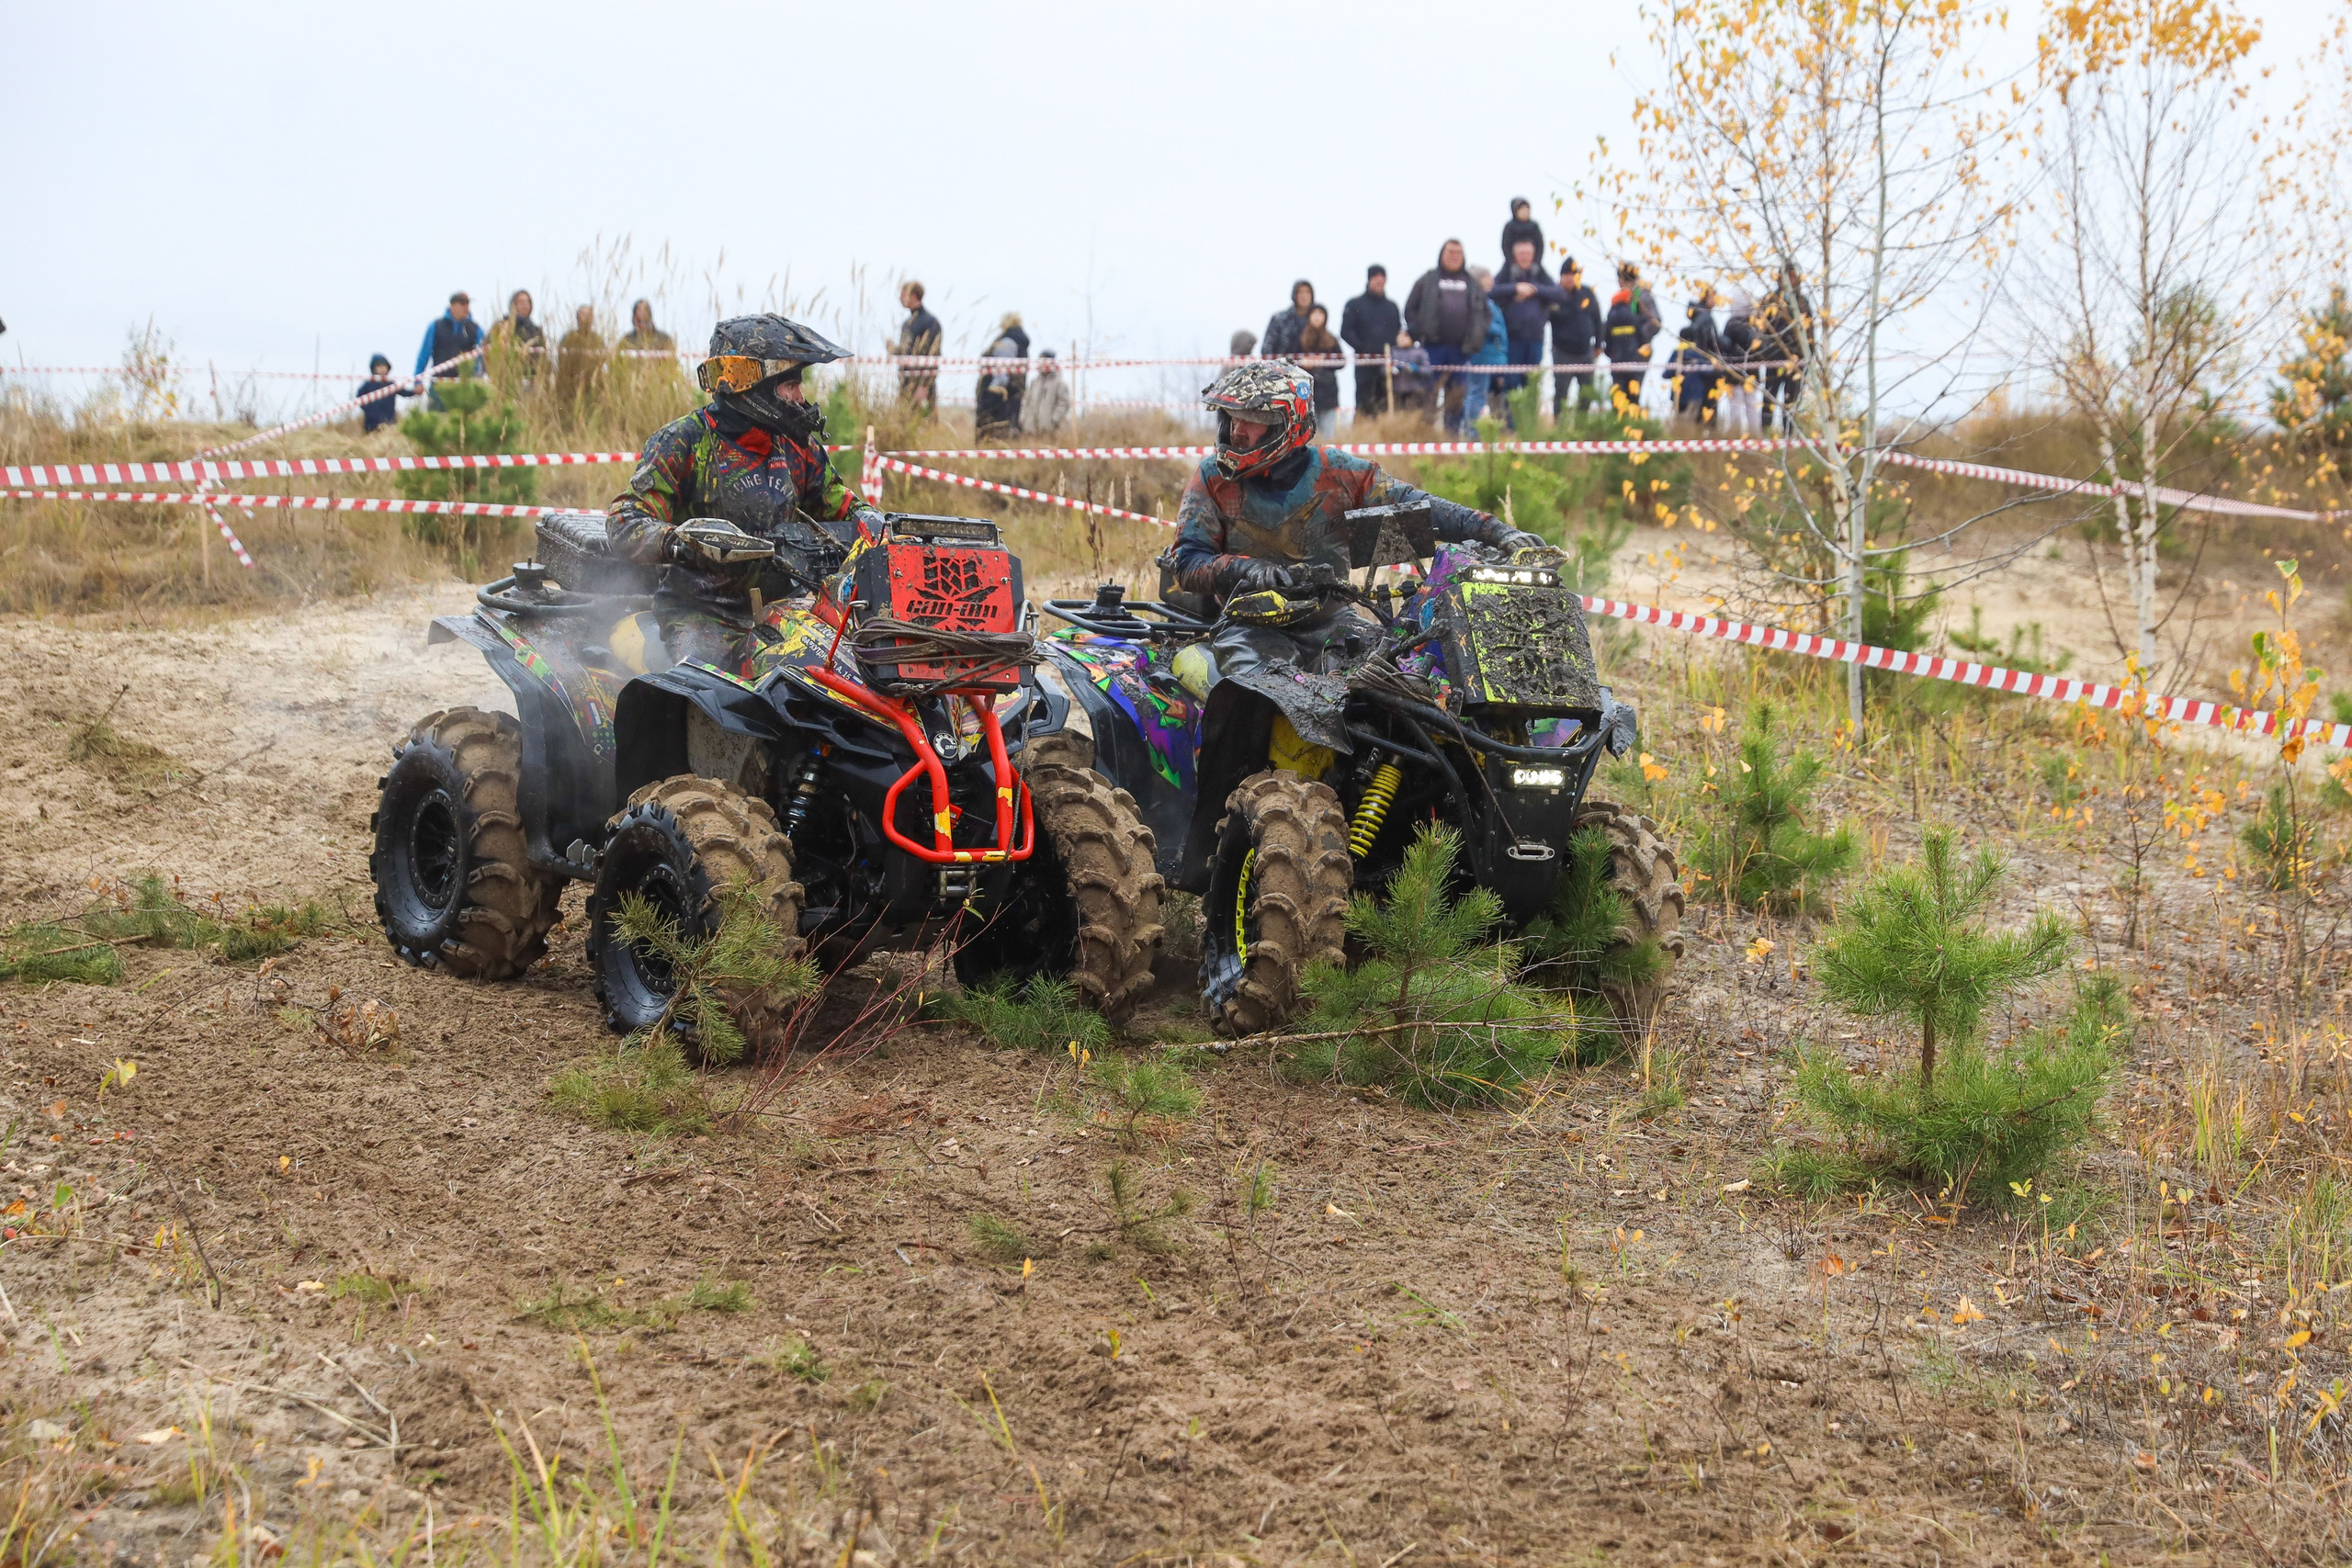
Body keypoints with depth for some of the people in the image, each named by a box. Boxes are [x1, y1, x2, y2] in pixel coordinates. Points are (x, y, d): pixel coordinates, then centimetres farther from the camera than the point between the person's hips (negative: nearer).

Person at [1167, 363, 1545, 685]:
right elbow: (1188, 563, -1)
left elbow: (1414, 506, 2)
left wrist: (1497, 532, -9)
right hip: (1251, 625, -2)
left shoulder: (1337, 472, 4)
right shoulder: (1213, 478, 4)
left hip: (1329, 621, 2)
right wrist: (1244, 569, -22)